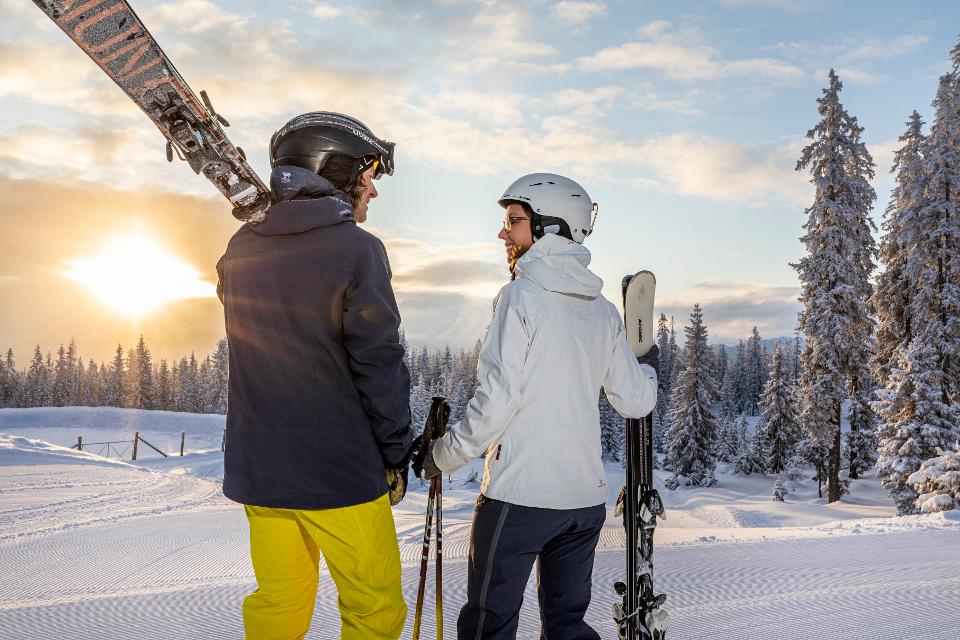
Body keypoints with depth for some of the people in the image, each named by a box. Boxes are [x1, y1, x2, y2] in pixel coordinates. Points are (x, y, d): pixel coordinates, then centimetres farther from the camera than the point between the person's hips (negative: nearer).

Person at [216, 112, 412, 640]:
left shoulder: (241, 250, 5)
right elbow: (379, 361, -15)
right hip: (340, 471, -6)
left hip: (256, 467, 6)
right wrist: (397, 449, -2)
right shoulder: (356, 248, -14)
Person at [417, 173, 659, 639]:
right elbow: (635, 403, 10)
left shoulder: (521, 295, -11)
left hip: (520, 493, -6)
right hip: (587, 495, 7)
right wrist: (648, 369, 32)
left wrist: (444, 455, -4)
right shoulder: (603, 310, 8)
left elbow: (496, 400, -17)